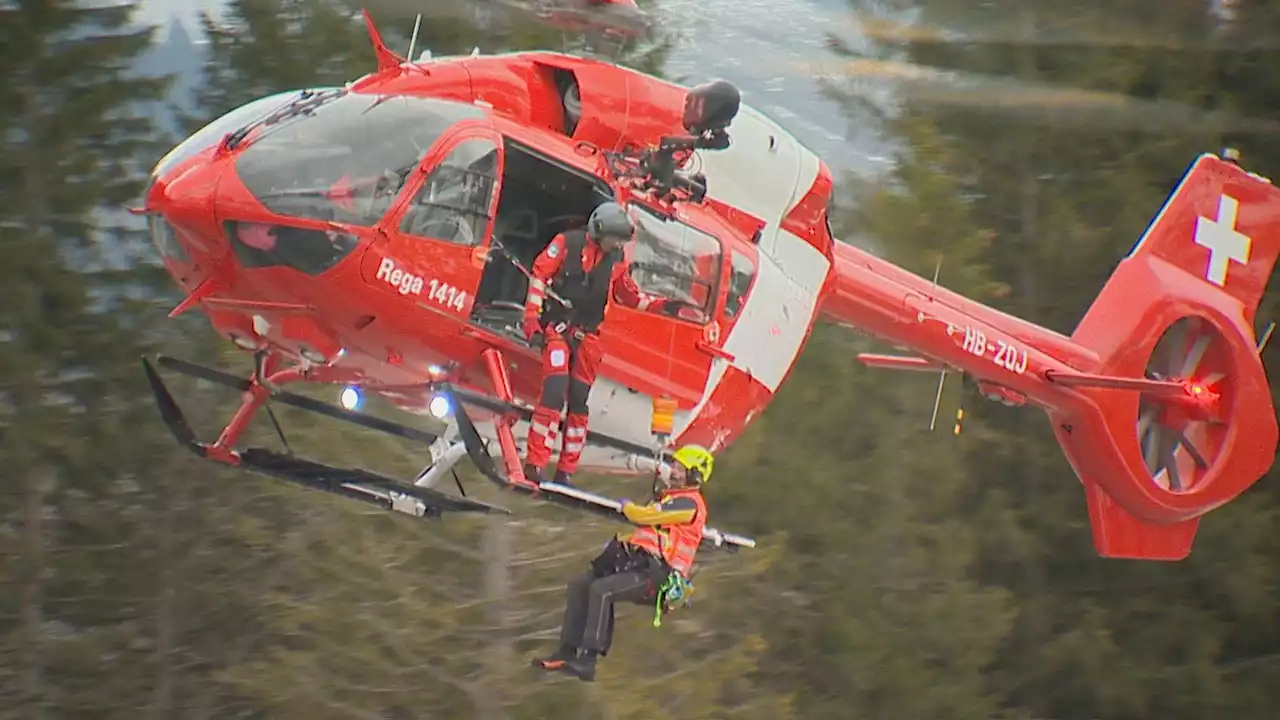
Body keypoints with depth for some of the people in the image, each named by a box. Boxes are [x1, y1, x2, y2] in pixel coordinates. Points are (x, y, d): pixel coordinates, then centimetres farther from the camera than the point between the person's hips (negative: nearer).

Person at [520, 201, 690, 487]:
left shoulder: (616, 260, 10)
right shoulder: (568, 243, -5)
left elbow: (630, 296, 19)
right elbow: (539, 274, -5)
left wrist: (663, 305, 7)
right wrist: (532, 314, -12)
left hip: (587, 335, 5)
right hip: (558, 327, -5)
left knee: (579, 402, 3)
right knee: (555, 391, -19)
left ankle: (566, 471, 10)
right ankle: (534, 464, -18)